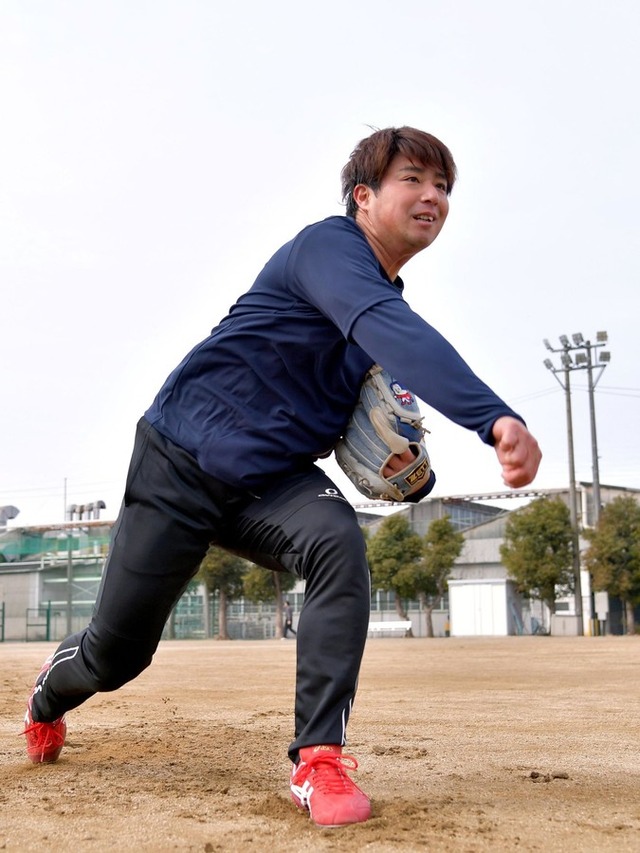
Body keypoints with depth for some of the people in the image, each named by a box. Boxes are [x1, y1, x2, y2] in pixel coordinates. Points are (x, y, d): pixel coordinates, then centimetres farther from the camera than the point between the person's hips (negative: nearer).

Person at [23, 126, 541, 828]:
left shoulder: (386, 297, 7)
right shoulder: (329, 247, -20)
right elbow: (396, 335, -40)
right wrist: (496, 419, -53)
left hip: (273, 481, 6)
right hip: (180, 465, -6)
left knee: (340, 543, -28)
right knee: (116, 652, 6)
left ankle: (318, 762, -21)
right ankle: (51, 693, 44)